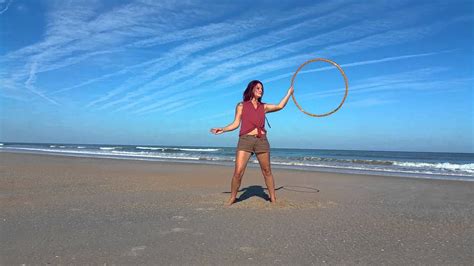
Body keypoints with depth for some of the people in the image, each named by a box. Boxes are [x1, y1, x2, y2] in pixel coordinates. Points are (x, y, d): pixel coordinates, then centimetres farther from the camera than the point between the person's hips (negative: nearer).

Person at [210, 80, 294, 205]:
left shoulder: (264, 106, 16)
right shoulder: (241, 105, 9)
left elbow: (280, 106, 12)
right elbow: (236, 124, 7)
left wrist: (289, 92, 17)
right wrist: (222, 129, -6)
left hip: (261, 141, 2)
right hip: (245, 140, -2)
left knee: (267, 171, 7)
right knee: (238, 171, -10)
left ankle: (273, 198, 18)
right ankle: (232, 197, 8)